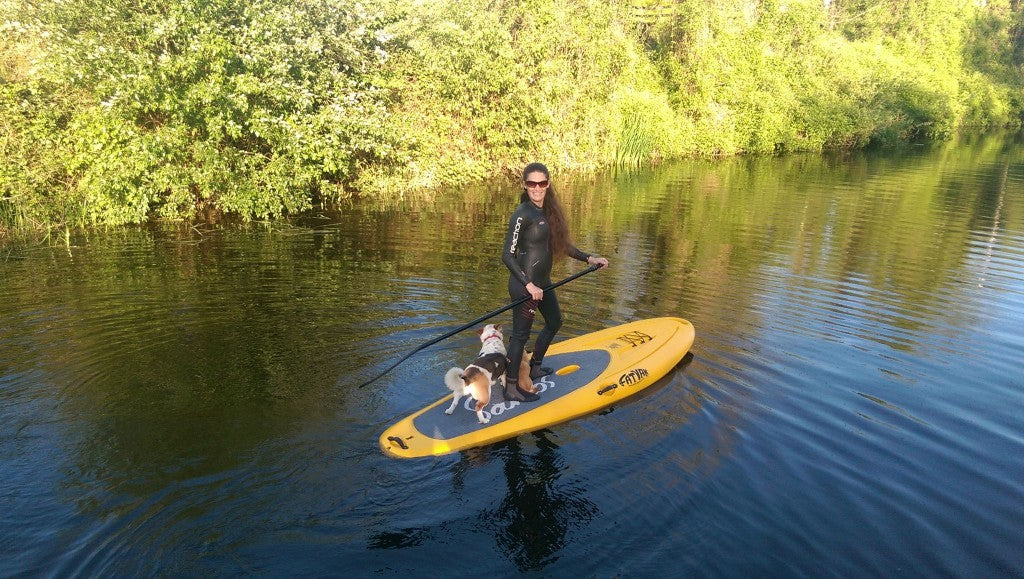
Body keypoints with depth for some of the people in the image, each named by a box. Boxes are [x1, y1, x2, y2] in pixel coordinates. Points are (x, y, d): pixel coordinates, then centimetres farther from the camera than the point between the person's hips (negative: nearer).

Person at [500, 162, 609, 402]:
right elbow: (507, 255, -22)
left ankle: (535, 368, 42)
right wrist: (528, 285, -25)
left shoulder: (547, 211, 6)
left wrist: (589, 258, 9)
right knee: (520, 335, 1)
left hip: (542, 282, 10)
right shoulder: (523, 214, -19)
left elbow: (561, 243, 15)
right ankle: (511, 389, 13)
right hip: (525, 285, -10)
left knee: (554, 322, 25)